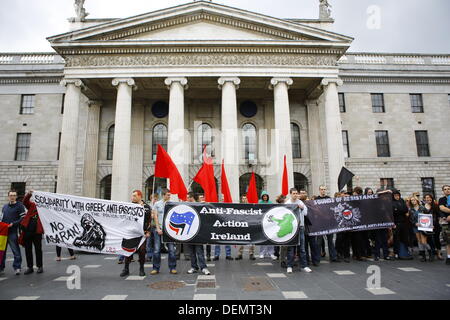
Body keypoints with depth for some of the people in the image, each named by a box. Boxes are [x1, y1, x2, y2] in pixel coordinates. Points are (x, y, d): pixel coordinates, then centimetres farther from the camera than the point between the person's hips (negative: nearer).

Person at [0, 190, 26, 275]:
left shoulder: (19, 206, -3)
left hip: (13, 232, -6)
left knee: (16, 250, -2)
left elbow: (23, 218, -8)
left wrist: (13, 224, -17)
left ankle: (17, 267, 6)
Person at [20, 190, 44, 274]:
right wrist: (29, 194, -24)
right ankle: (30, 267, 21)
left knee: (38, 249, 5)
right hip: (27, 231, 3)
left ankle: (39, 267, 16)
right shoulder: (31, 205, 7)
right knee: (28, 250, 9)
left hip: (37, 232, -3)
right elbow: (25, 201, -10)